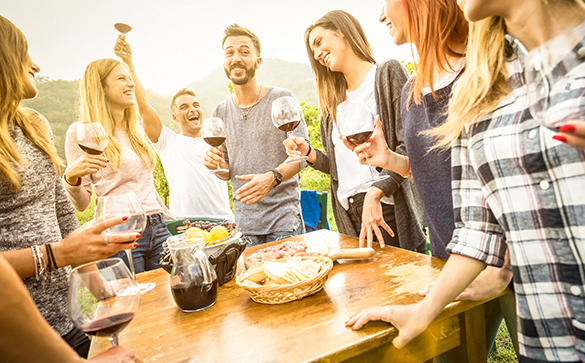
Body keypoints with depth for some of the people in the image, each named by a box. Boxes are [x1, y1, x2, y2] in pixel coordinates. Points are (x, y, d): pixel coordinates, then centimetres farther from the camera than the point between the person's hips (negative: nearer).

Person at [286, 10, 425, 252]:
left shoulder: (388, 73, -2)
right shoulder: (332, 101, 16)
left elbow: (409, 147, -12)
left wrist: (375, 193, -22)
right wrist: (309, 153, -1)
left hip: (387, 211, -5)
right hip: (348, 214, 5)